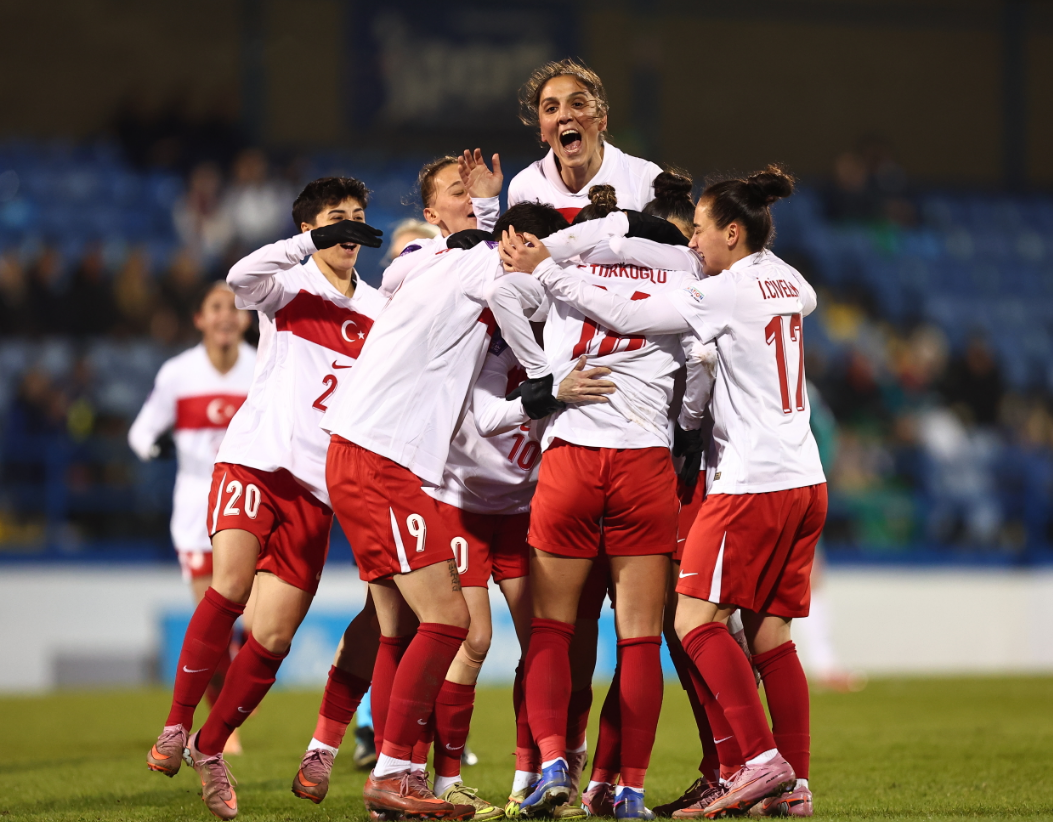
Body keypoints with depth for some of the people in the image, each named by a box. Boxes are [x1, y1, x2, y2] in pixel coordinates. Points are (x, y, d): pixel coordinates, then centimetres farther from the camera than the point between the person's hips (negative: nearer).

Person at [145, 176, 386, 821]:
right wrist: (315, 242, -24)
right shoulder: (289, 287, 5)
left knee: (272, 638, -3)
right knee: (231, 584, -25)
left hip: (317, 488, 3)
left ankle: (211, 748, 17)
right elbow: (242, 278, -15)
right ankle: (176, 726, -10)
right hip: (256, 460, -3)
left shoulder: (381, 312, 14)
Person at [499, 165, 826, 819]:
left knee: (697, 619, -7)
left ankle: (762, 759, -17)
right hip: (804, 478, 9)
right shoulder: (789, 283, 12)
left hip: (754, 483, -9)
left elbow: (628, 317, -12)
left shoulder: (727, 291, -11)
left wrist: (546, 271, -7)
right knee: (769, 633, 8)